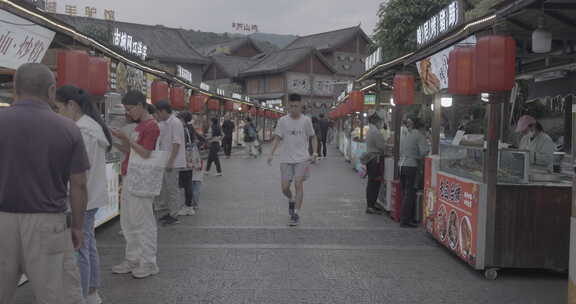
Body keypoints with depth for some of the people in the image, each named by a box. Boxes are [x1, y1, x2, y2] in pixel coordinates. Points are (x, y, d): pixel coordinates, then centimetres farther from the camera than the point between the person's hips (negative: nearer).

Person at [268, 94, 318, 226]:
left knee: (298, 183, -12)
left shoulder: (306, 120, 0)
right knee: (285, 188, 1)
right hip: (286, 159, 2)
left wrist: (314, 152, -4)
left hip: (302, 158, -2)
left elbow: (313, 137, 9)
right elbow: (277, 138, 4)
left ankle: (296, 214, -3)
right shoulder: (283, 120, 2)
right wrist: (272, 154, -7)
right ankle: (291, 201, 35)